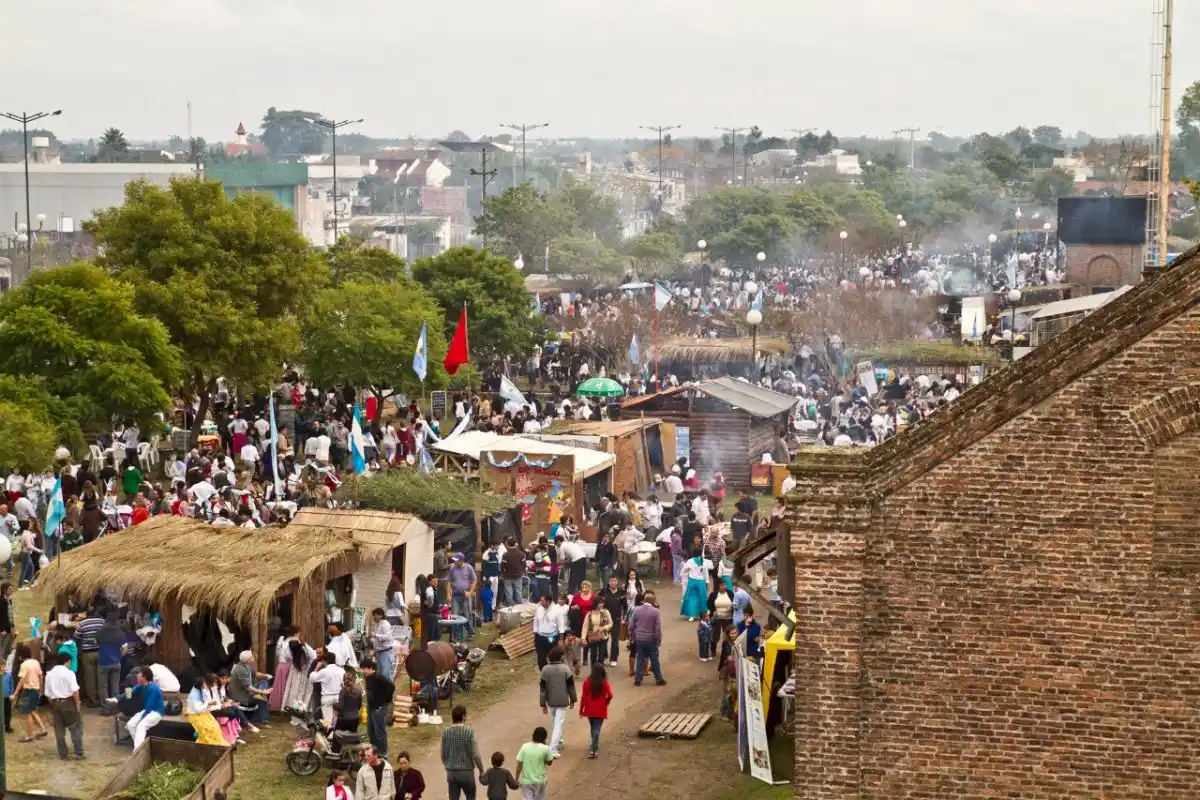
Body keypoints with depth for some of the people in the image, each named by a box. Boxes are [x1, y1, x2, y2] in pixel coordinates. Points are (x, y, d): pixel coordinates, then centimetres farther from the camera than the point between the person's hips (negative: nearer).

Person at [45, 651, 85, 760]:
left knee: (59, 730, 11)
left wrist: (53, 704, 13)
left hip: (55, 703, 4)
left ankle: (62, 755, 14)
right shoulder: (69, 673, -10)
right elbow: (75, 691, -17)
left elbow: (48, 694, 5)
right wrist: (77, 703, -6)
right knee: (76, 729, 5)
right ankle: (79, 754, 5)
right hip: (68, 703, -4)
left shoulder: (49, 674, 6)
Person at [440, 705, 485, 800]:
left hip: (451, 773, 3)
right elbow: (475, 755, -14)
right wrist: (481, 770, 1)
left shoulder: (446, 732, -2)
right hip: (467, 772, -3)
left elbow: (443, 755, 5)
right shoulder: (469, 731, -14)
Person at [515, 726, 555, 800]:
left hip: (526, 781, 0)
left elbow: (519, 765, -7)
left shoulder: (525, 747, -10)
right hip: (540, 781, 0)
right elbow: (549, 763, 2)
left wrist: (517, 779, 4)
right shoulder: (545, 749, -15)